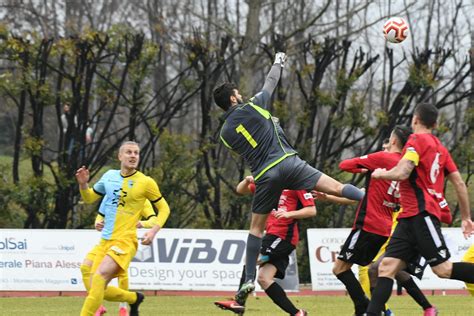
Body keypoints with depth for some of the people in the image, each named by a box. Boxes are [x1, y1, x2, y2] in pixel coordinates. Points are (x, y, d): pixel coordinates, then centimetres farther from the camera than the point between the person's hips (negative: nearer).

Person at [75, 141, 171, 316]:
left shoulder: (145, 182, -4)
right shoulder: (109, 176, 9)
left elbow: (164, 208, 6)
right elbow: (89, 198, 21)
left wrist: (154, 230, -10)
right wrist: (83, 184, 0)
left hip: (125, 240, -6)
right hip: (105, 241, 6)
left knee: (100, 276, -28)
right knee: (98, 290, 5)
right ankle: (134, 298, 31)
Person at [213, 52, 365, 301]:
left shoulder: (225, 132, 10)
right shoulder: (253, 106, 4)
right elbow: (270, 83, 20)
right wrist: (278, 63, 38)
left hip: (264, 175, 2)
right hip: (287, 162, -2)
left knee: (256, 227, 13)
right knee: (336, 188, -10)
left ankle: (249, 279, 9)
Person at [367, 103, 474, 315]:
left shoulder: (417, 140, -6)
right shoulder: (439, 147, 19)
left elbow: (401, 173, -18)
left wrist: (380, 174, 2)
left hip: (422, 214, -9)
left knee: (443, 269, -11)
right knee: (387, 266, 0)